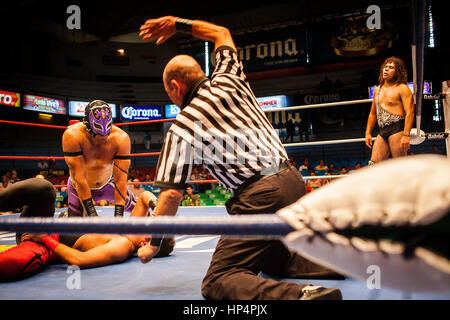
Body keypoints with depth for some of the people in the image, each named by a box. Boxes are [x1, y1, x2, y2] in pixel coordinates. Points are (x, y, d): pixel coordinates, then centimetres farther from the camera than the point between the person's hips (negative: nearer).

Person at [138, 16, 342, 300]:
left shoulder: (182, 128, -3)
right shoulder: (227, 81, 12)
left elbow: (171, 194, -5)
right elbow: (222, 33, 32)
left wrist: (153, 244, 9)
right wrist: (176, 23, 33)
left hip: (261, 196, -8)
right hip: (293, 180, 8)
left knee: (217, 281, -5)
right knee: (273, 260, 28)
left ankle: (300, 294, -31)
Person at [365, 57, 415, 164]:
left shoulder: (402, 89, -2)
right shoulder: (377, 90, 19)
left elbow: (409, 113, -11)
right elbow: (373, 113, 25)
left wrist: (406, 135, -21)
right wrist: (368, 133, 18)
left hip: (397, 130, -7)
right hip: (382, 131, 7)